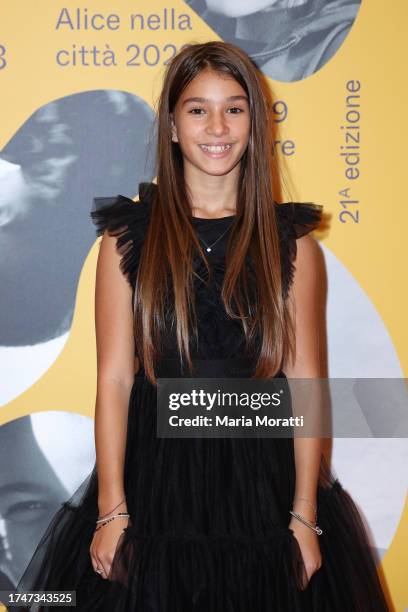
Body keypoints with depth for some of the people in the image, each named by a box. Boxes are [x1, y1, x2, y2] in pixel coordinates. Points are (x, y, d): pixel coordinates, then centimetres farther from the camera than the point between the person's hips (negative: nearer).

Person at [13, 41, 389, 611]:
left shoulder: (291, 239, 1)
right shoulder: (128, 236, -1)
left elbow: (307, 381, -2)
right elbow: (114, 378, -4)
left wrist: (305, 516, -5)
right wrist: (111, 510, -8)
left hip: (264, 472, 1)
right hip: (155, 467, 0)